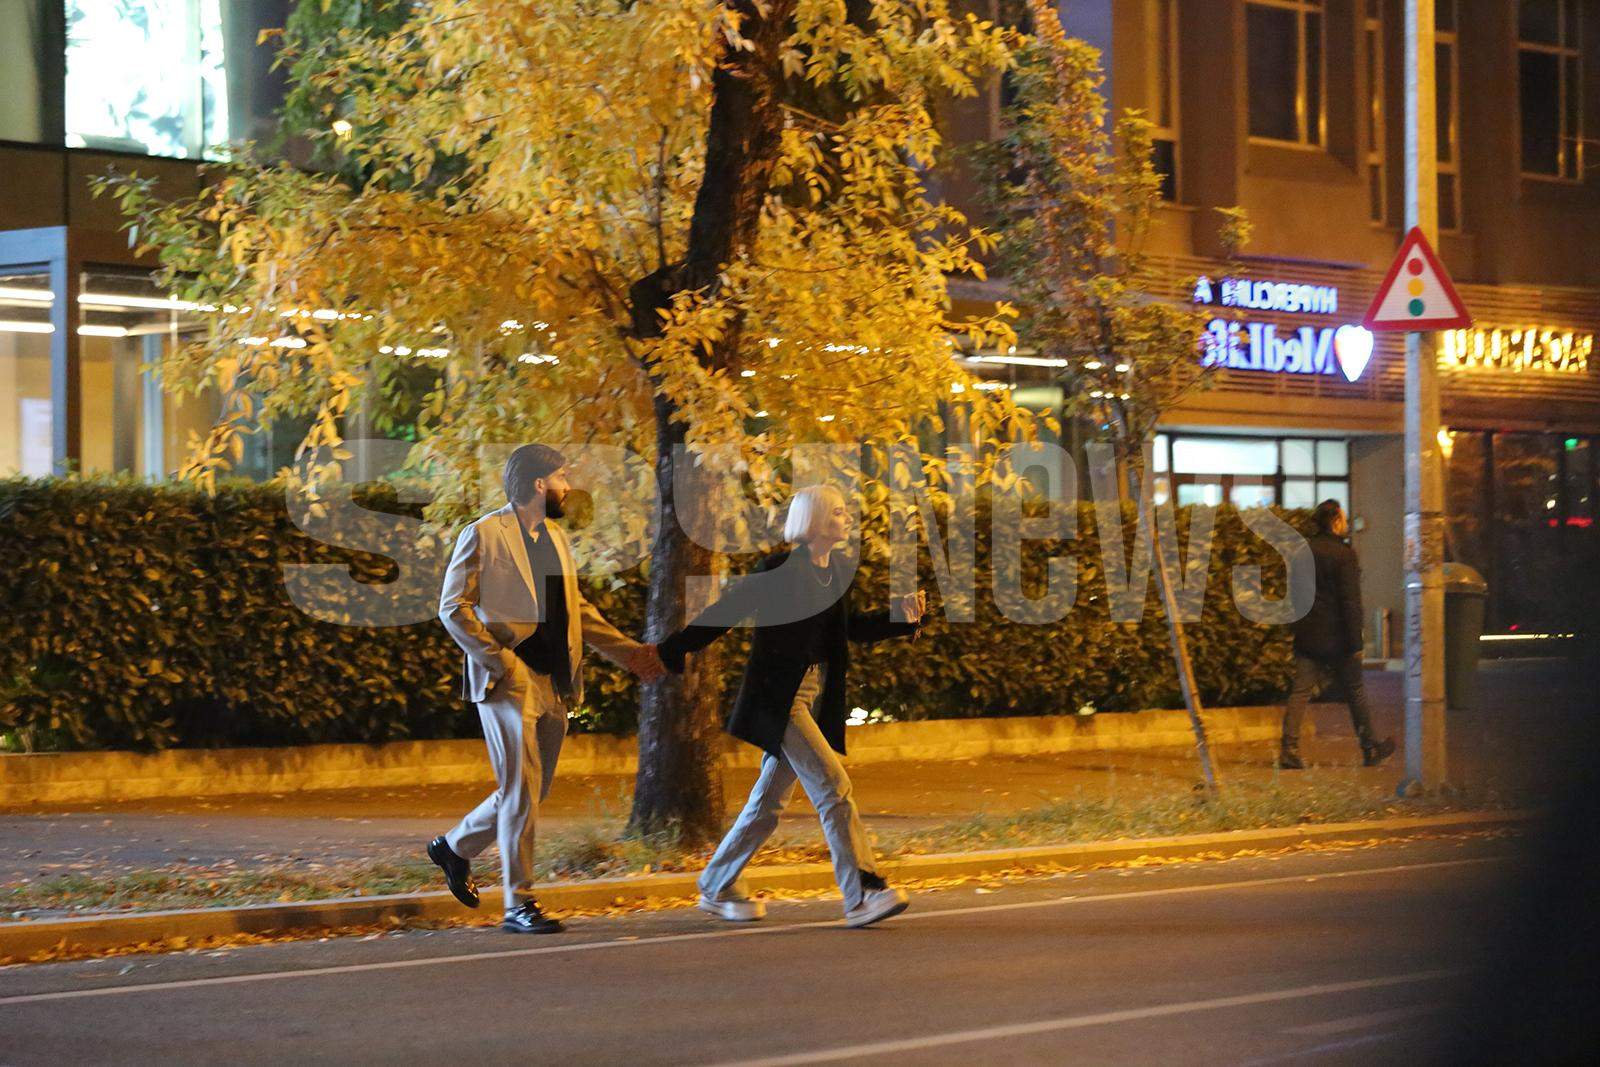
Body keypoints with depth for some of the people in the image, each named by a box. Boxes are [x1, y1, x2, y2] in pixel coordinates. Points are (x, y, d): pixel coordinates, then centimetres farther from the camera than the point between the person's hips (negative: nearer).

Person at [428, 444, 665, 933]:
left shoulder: (555, 537, 18)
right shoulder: (484, 535, -7)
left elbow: (578, 608, 23)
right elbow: (453, 608, -10)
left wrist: (628, 651, 15)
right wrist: (500, 661, -16)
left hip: (554, 685, 8)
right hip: (509, 683, -8)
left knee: (530, 794, 12)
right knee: (521, 791, -9)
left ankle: (454, 846, 33)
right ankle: (518, 904, -3)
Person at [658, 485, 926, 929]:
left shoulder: (840, 573, 10)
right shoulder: (779, 569, -13)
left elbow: (847, 628, 22)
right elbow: (724, 612, -8)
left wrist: (900, 617, 9)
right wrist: (673, 652, -4)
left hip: (817, 694, 8)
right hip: (779, 695, -8)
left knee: (770, 801, 13)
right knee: (832, 784, -15)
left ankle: (718, 889, 25)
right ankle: (862, 895, -15)